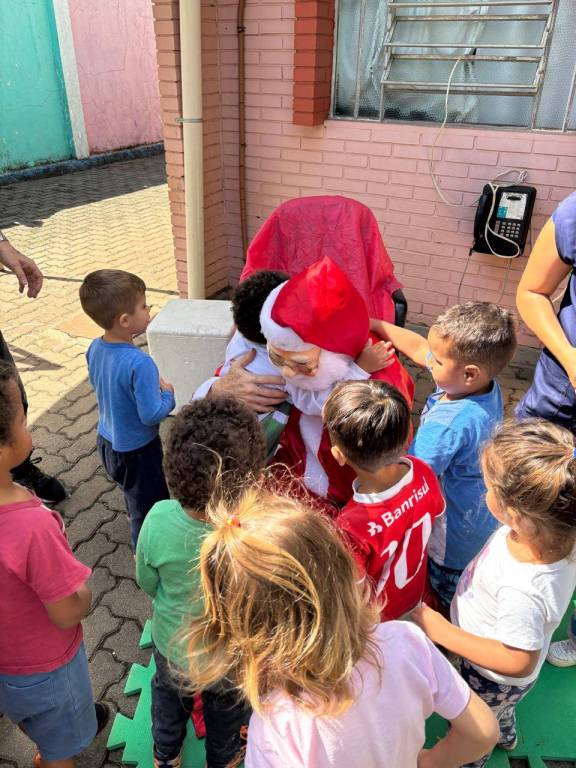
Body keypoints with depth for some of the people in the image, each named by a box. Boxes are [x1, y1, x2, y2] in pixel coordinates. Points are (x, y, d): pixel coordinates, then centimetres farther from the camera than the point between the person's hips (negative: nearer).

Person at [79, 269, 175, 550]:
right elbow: (151, 415, -30)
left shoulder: (95, 348, -9)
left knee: (133, 496, 33)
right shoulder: (140, 364, -34)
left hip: (107, 441, 9)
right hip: (136, 450, -9)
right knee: (149, 507, 14)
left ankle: (140, 537, 57)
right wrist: (168, 394, -10)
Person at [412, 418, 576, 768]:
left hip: (492, 680, -6)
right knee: (499, 711, 41)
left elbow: (517, 662, -33)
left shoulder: (522, 590, -49)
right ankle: (505, 735, 72)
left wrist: (442, 632, -28)